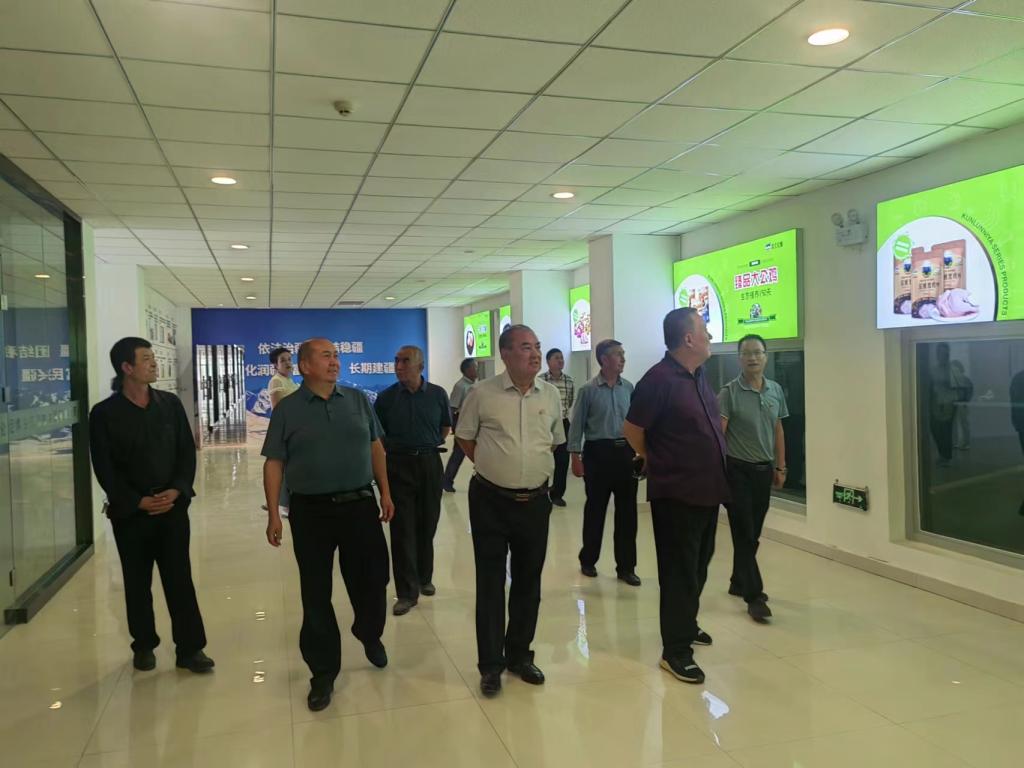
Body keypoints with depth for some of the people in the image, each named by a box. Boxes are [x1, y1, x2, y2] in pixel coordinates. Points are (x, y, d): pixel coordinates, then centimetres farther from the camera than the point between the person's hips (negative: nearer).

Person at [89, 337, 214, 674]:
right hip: (130, 511, -1)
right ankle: (144, 646, 27)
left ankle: (190, 649, 11)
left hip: (173, 506, 2)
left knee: (180, 579, 3)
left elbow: (187, 452, 4)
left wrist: (177, 490, -10)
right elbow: (104, 468, -6)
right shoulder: (104, 413, -4)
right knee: (137, 583, 11)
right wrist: (138, 501, -14)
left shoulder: (170, 403, 5)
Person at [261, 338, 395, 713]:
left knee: (371, 582, 10)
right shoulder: (287, 410, -2)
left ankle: (370, 636, 40)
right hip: (311, 512, -2)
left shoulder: (358, 400, 5)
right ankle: (323, 672, 22)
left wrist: (386, 493, 7)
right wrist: (273, 515, -6)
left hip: (360, 505, 2)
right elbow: (274, 463, -1)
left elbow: (375, 447, 10)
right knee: (315, 595, 7)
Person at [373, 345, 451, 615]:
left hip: (429, 463, 1)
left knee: (427, 525, 11)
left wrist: (430, 445, 10)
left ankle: (424, 578, 30)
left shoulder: (437, 394, -1)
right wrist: (393, 448, 5)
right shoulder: (386, 397, -3)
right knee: (402, 529, -1)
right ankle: (407, 592, 5)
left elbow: (446, 426, 14)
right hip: (398, 465, -1)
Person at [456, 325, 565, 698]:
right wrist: (495, 467, 4)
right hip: (491, 501, -3)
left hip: (536, 501, 4)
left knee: (528, 581, 12)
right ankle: (491, 664, 17)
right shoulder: (482, 394, -8)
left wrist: (536, 468, 10)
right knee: (490, 583, 4)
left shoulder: (550, 394, 3)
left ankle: (520, 655, 29)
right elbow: (465, 438, 5)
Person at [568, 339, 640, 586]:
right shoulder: (589, 390, -6)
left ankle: (626, 567, 17)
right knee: (595, 509, 8)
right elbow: (577, 425, -4)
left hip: (625, 452, 4)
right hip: (598, 453, -3)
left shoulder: (628, 388, 5)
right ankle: (588, 561, 25)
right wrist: (575, 457, -8)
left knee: (627, 510, 6)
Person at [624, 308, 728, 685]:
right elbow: (632, 429, -16)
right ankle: (675, 650, 12)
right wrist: (656, 460, 0)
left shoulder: (699, 375, 8)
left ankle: (686, 625, 39)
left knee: (698, 566, 21)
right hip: (676, 494, -8)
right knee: (679, 571, 0)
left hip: (707, 489, 9)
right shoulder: (660, 379, -19)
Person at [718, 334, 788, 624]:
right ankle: (754, 596, 0)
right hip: (737, 470, -5)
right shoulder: (729, 392, -10)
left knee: (753, 534, 14)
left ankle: (738, 582, 30)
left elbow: (778, 431, 14)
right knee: (744, 534, -4)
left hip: (764, 470, 5)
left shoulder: (776, 391, 6)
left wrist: (780, 467, 13)